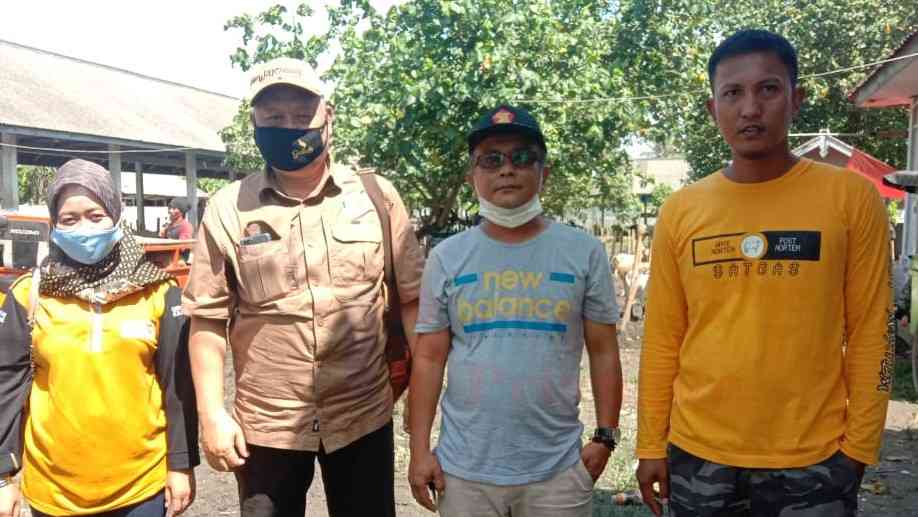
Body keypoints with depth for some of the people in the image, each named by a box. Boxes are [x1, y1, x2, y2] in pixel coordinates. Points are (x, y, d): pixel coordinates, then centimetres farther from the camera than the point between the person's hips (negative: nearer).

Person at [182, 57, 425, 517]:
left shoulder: (376, 195, -2)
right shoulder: (228, 209, -3)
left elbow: (413, 298, 1)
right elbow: (208, 318, 0)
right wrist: (211, 413, -4)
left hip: (363, 415, 0)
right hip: (265, 423, 0)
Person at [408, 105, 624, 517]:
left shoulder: (584, 252, -2)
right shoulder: (447, 257, 0)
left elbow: (603, 352, 2)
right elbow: (429, 358, 1)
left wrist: (606, 435, 0)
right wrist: (420, 449, -1)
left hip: (557, 468, 0)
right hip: (464, 468, 1)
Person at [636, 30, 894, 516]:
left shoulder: (851, 198, -5)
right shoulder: (679, 211, -1)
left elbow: (870, 332, -2)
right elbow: (662, 339, 2)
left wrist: (858, 446, -3)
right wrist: (651, 445, 3)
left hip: (813, 460, -1)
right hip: (698, 454, 2)